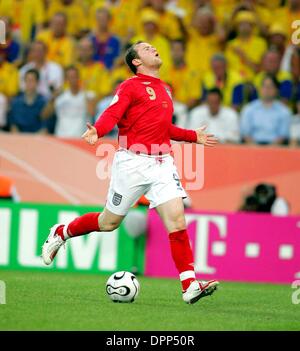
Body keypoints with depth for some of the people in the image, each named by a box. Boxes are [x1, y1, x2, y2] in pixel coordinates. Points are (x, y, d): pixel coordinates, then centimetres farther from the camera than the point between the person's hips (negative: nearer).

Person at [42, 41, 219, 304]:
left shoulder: (164, 88, 20)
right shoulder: (131, 86, -4)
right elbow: (112, 114, -18)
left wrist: (193, 137, 33)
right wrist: (97, 131, -38)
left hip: (162, 162, 5)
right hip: (133, 162, -5)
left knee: (177, 219, -12)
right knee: (109, 222, 7)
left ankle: (190, 286, -15)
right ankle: (61, 234, 35)